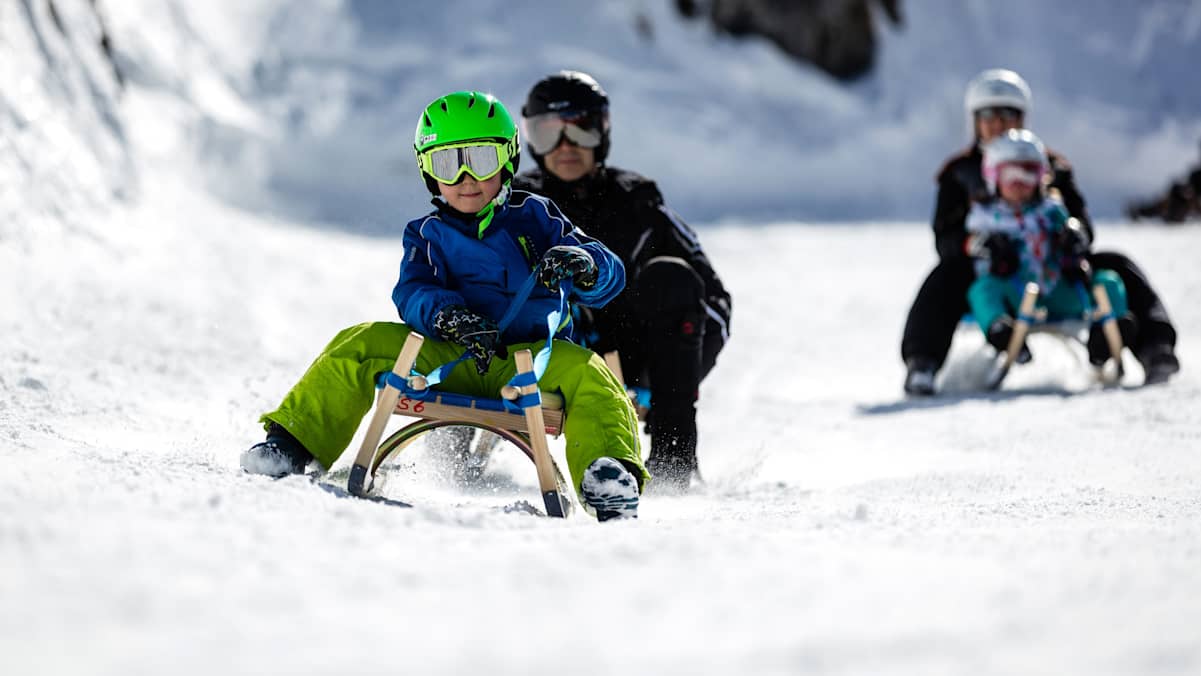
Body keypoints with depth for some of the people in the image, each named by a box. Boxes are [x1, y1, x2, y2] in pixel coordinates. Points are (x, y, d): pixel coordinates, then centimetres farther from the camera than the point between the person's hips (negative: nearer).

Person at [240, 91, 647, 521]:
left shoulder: (534, 217, 9)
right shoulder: (427, 234, 14)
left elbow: (610, 276, 1)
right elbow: (412, 292, -7)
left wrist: (583, 265, -26)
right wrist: (447, 316, -31)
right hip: (448, 359, 2)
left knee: (586, 372, -32)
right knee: (360, 343, -18)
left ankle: (610, 481, -41)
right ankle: (292, 444, -12)